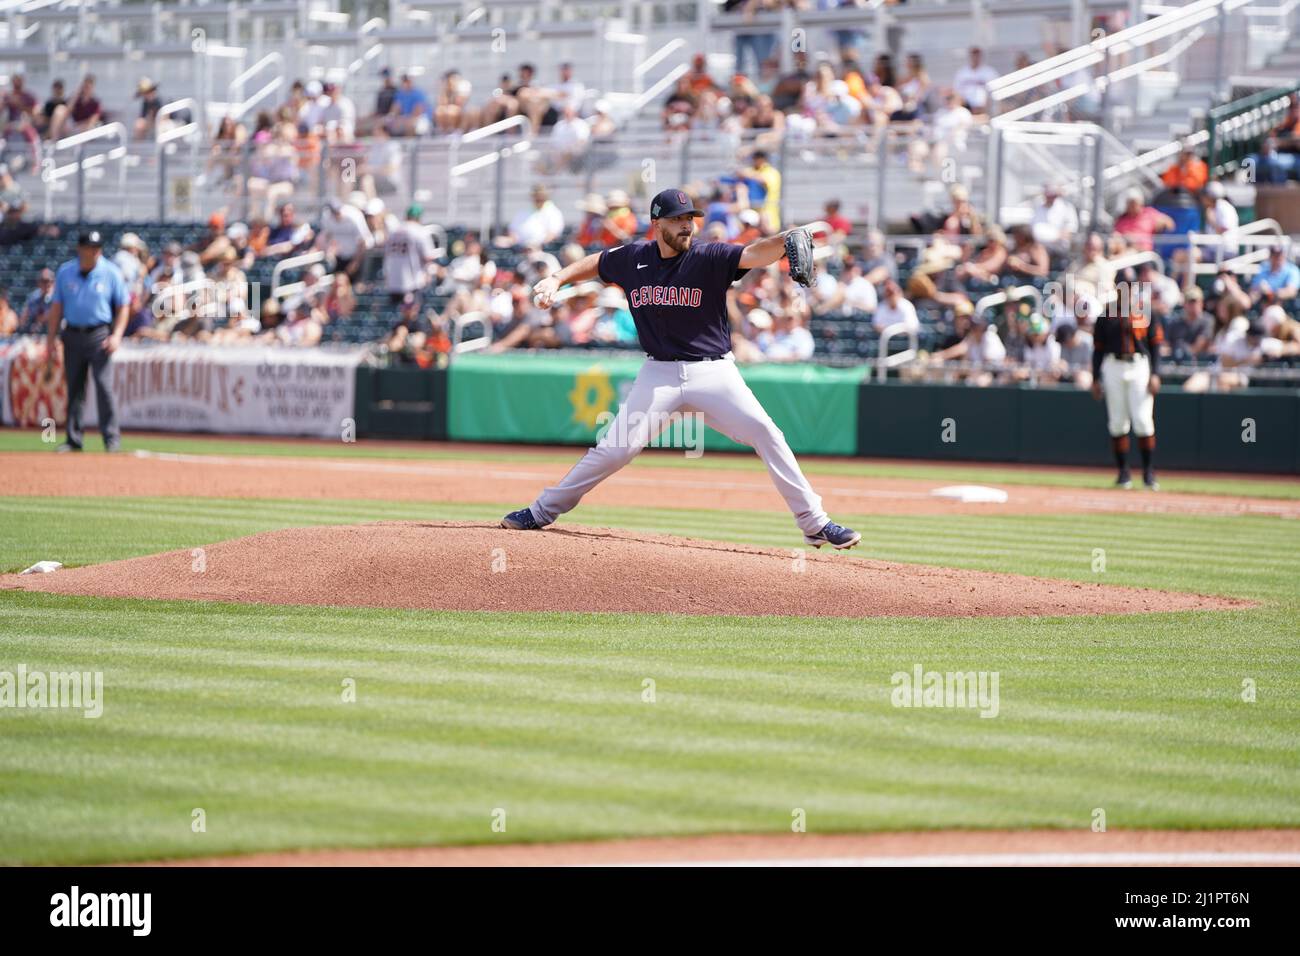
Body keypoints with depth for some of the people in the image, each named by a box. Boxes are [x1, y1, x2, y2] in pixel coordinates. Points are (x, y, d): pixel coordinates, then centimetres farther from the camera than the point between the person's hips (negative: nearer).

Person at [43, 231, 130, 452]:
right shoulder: (65, 272, 5)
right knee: (74, 387, 6)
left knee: (104, 384, -12)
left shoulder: (110, 273, -2)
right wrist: (51, 338, 5)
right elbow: (57, 307, 10)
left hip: (99, 334, -3)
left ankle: (111, 437, -7)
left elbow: (123, 307, 2)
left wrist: (116, 335, -10)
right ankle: (74, 439, 12)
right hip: (72, 335, 3)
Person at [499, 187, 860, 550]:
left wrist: (787, 239, -48)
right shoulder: (632, 259, 1)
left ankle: (815, 524, -11)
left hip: (713, 371, -2)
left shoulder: (709, 258, -10)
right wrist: (557, 279, 8)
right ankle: (543, 510, 13)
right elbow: (595, 264, 22)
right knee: (615, 449, -3)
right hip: (660, 373, 2)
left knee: (765, 433, -16)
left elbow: (754, 255, -28)